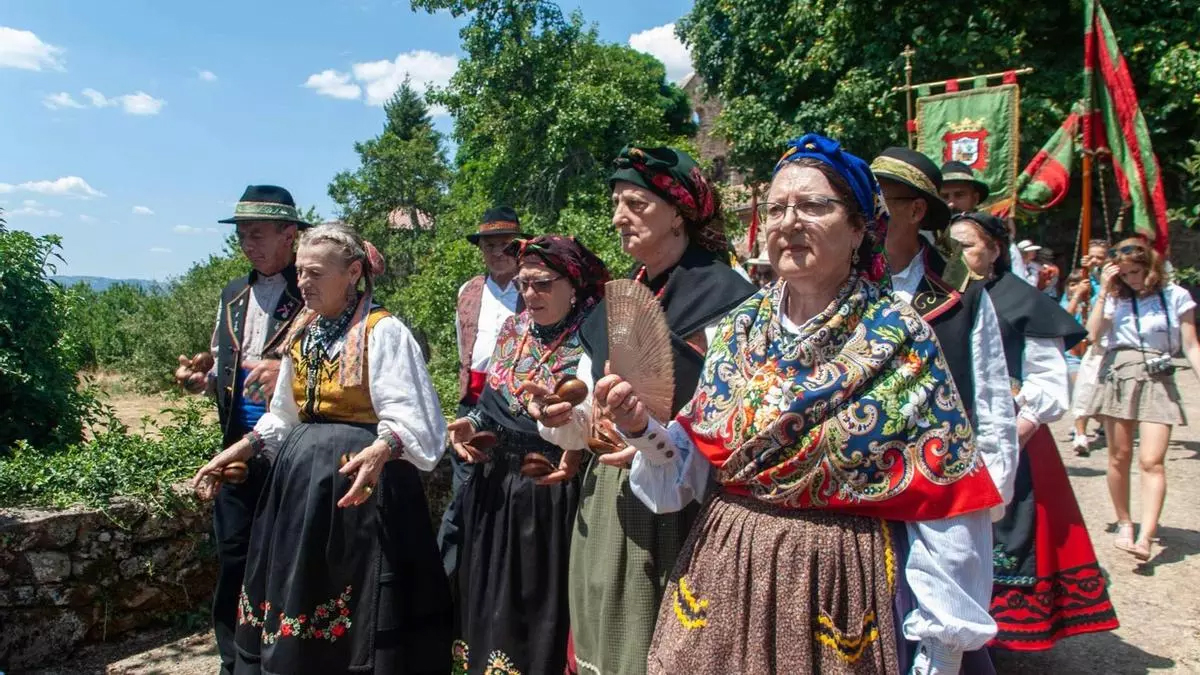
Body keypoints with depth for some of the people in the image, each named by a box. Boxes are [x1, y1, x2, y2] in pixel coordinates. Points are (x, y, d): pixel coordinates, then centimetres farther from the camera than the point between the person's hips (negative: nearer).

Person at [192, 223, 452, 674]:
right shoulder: (302, 332, 11)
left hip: (361, 474, -7)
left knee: (357, 609, 0)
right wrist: (238, 451, 11)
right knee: (297, 590, 14)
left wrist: (379, 451, -41)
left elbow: (407, 415, -22)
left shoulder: (383, 331, -13)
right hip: (300, 475, 7)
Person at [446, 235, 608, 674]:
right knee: (493, 608, 17)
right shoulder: (512, 330, 8)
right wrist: (471, 425, -1)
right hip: (494, 492, 6)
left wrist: (577, 450, -30)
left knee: (543, 610, 7)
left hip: (554, 495, -6)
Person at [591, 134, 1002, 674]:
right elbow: (694, 464, 6)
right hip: (722, 577, 4)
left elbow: (944, 511, -9)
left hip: (839, 589, -3)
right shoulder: (739, 328, 1)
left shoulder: (901, 340, -11)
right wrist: (643, 429, -14)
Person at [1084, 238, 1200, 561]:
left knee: (1152, 461, -12)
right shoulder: (1116, 297, 10)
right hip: (1117, 375, 2)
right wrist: (1104, 292, -5)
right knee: (1119, 456, 5)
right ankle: (1124, 523, 21)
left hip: (1157, 379, -2)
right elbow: (1094, 333, -4)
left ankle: (1146, 537, -16)